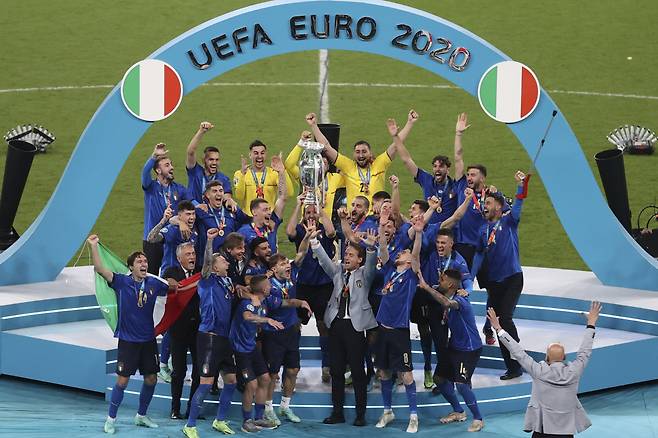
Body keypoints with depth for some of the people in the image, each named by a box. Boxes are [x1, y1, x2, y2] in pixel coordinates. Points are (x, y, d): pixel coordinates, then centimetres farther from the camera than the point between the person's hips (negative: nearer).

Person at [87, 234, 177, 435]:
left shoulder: (154, 283, 1)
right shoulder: (122, 282, -9)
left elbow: (173, 290, 16)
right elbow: (100, 269, -21)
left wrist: (174, 285, -7)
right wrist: (93, 246, -31)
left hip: (148, 339, 4)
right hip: (128, 340, -4)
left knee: (151, 379, 10)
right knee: (122, 381, -4)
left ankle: (141, 416, 28)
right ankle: (111, 419, 10)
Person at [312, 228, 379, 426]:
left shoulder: (364, 274, 1)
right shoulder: (338, 271, 14)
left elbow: (371, 264, -16)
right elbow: (324, 260, 6)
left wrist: (371, 248, -35)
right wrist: (314, 241, -7)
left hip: (355, 325, -5)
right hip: (336, 323, 5)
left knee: (357, 370, -1)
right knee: (336, 370, 7)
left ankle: (361, 414, 5)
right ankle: (337, 412, 15)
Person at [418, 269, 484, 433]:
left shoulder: (459, 300, -28)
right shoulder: (447, 299, -1)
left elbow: (447, 303, -50)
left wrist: (426, 286, -50)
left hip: (469, 349, -9)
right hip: (454, 346, 9)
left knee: (461, 384, -17)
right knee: (440, 378, 11)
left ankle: (478, 418, 0)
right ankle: (458, 412, 29)